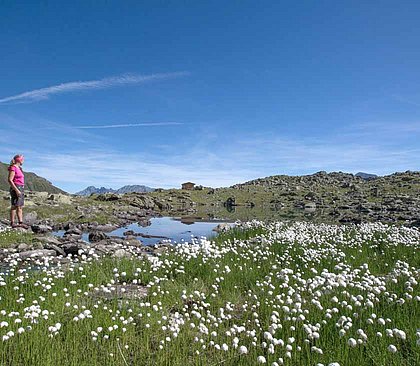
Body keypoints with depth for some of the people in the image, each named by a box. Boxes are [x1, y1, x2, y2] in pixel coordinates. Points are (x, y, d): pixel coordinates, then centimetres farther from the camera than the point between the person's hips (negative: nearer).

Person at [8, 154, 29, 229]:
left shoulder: (19, 168, 17)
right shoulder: (13, 168, -9)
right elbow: (10, 180, -16)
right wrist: (16, 190, -20)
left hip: (21, 189, 9)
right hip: (16, 189, -9)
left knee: (20, 207, 7)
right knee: (15, 206, -6)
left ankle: (20, 222, 9)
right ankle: (12, 223, -2)